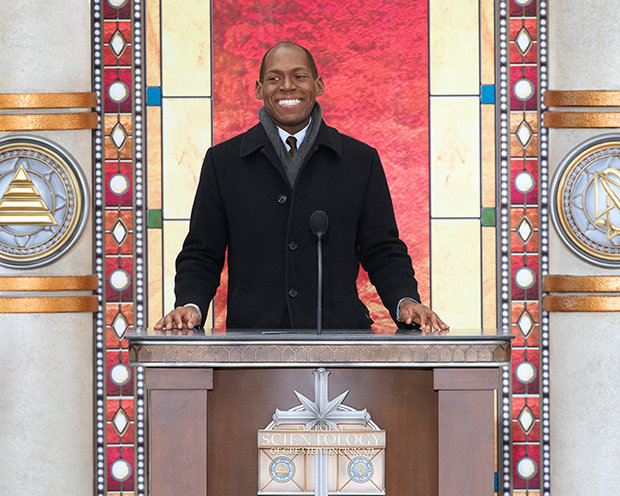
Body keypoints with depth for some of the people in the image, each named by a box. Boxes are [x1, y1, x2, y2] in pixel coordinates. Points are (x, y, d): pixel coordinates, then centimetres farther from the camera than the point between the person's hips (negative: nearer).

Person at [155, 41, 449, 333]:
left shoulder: (361, 161, 11)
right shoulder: (223, 161, 11)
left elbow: (383, 253, 13)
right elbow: (201, 255, 12)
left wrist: (405, 302, -6)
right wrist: (190, 306, -7)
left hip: (338, 332, 2)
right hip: (252, 336, -1)